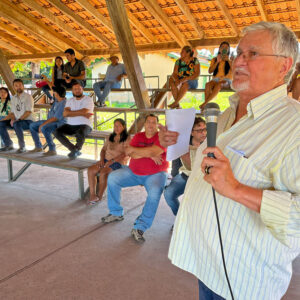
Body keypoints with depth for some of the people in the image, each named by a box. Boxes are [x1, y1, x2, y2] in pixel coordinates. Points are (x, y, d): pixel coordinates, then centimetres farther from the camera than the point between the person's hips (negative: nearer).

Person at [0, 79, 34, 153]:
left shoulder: (28, 97, -6)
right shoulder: (13, 98, 15)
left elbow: (29, 111, -16)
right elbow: (12, 112, 17)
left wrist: (19, 119, -24)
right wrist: (12, 119, -4)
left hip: (28, 121, -7)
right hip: (17, 121, 7)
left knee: (16, 124, -37)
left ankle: (22, 146, -25)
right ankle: (8, 145, 0)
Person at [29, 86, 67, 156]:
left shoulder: (63, 104, -24)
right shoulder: (57, 100, 5)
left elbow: (55, 118, -26)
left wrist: (42, 124, -23)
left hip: (59, 123, -11)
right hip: (50, 121, 11)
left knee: (44, 128, -39)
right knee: (32, 126, 10)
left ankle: (52, 150, -28)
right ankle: (38, 147, 15)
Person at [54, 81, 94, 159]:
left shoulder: (88, 100, 0)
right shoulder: (70, 100, 13)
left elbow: (84, 112, -18)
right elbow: (65, 114, -3)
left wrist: (71, 112, -6)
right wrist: (81, 113, -11)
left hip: (84, 125, -5)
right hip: (70, 125, 5)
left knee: (80, 133, -38)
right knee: (57, 132, -18)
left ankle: (76, 149, -4)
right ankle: (74, 149, -8)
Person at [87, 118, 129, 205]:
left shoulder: (127, 139, -4)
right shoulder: (111, 137, 17)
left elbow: (125, 154, -14)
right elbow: (103, 149, 18)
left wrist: (112, 161, -21)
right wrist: (102, 159, -2)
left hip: (118, 163, -6)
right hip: (106, 160, 6)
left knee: (103, 172, -33)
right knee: (90, 170, -20)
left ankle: (99, 196, -17)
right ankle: (92, 195, -16)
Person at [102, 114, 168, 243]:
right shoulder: (138, 136, 7)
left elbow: (152, 151, -23)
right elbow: (131, 154, -8)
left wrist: (133, 149, -10)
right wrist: (149, 155, -19)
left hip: (155, 174, -5)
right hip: (133, 172, 5)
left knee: (155, 192, -34)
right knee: (112, 177, -8)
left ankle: (139, 228, -27)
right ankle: (116, 213, 5)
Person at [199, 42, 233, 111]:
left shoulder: (230, 59, 14)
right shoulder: (214, 59, 19)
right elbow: (210, 71, 5)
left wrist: (228, 60, -9)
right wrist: (217, 62, -4)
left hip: (227, 81, -2)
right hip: (216, 80, 2)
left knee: (218, 85, -38)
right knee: (208, 84, -34)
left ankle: (205, 103, -42)